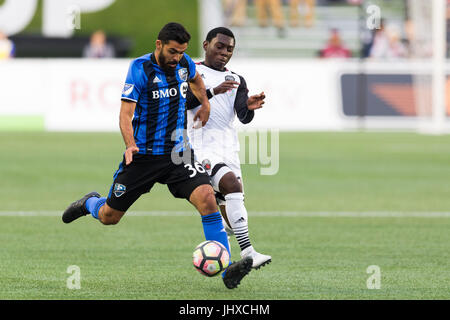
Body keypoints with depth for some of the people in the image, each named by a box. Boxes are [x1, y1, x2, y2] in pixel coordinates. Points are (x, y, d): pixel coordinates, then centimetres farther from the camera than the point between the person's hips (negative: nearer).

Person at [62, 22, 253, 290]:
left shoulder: (184, 64, 3)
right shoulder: (141, 68, -12)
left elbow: (195, 79, 31)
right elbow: (126, 113, -16)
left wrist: (205, 104, 17)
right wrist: (130, 145, -32)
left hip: (177, 153, 3)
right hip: (144, 155, -3)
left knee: (206, 198, -22)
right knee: (109, 217, 7)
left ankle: (227, 269, -23)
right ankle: (91, 203, 46)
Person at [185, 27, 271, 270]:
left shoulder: (237, 81, 18)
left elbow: (244, 118, 4)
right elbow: (184, 102, -12)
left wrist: (250, 107, -19)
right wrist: (213, 91, -25)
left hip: (229, 151, 6)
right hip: (201, 148, -6)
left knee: (229, 212, 3)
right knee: (232, 185, -28)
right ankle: (247, 252, -36)